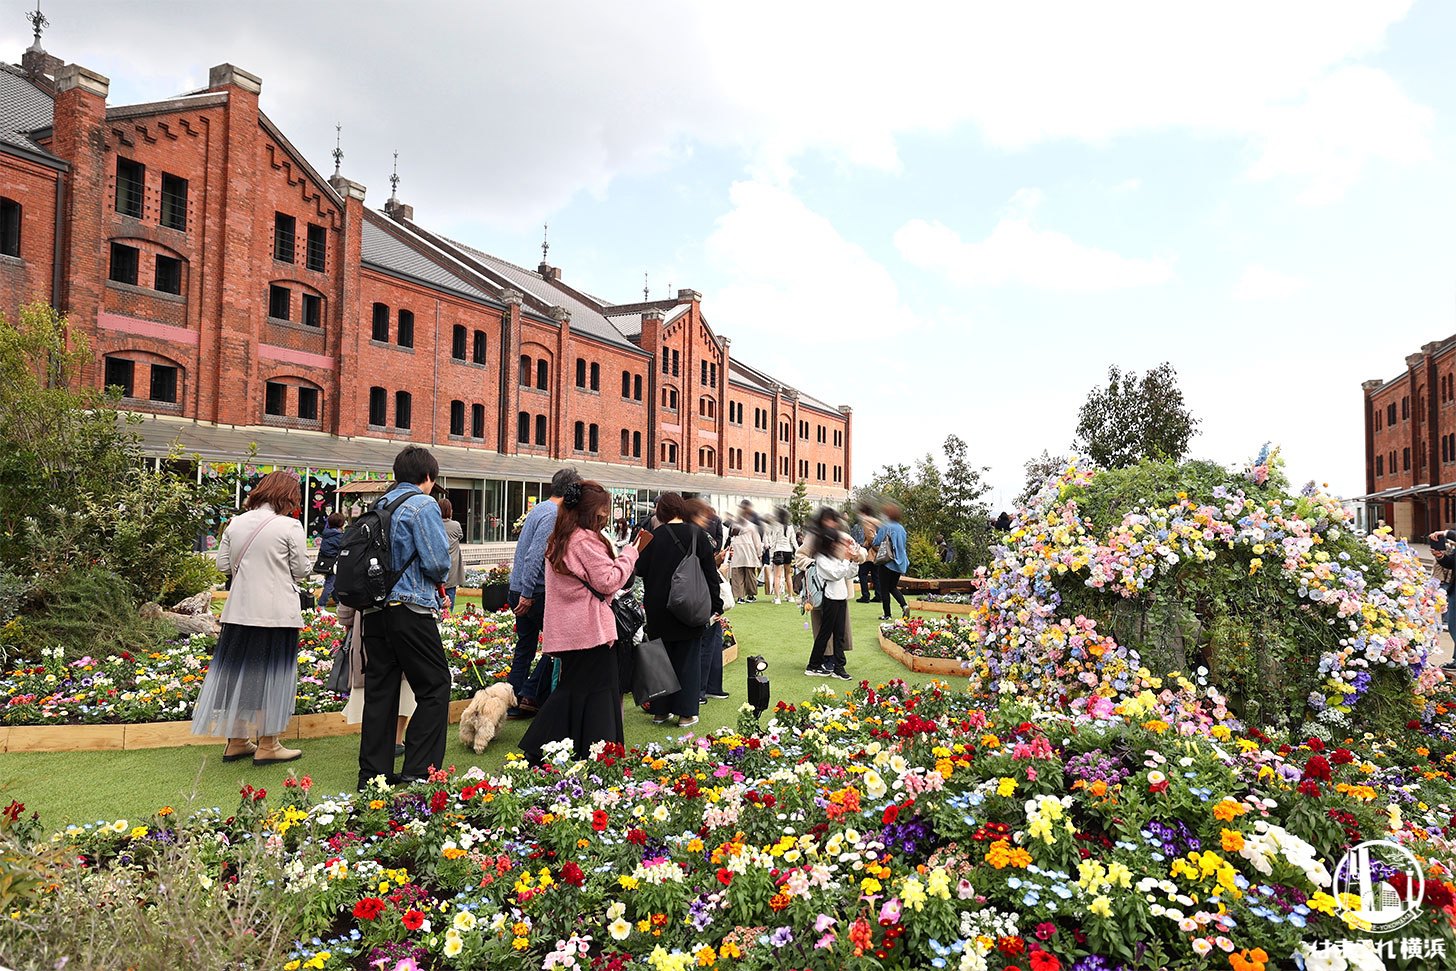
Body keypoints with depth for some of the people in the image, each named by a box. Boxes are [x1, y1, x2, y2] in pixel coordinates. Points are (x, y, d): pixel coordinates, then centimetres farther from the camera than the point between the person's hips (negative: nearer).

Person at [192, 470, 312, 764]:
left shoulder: (236, 523, 6)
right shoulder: (290, 526, -10)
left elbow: (223, 564, 11)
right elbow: (301, 570, -5)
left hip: (240, 611, 5)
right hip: (276, 613, -5)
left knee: (238, 673, 14)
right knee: (269, 675, 4)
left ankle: (236, 742, 24)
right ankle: (266, 746, 10)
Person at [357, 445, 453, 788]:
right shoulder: (423, 504, -8)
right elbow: (438, 562, -15)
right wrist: (437, 580, 8)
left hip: (375, 610, 7)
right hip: (411, 609, -7)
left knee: (379, 689, 12)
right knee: (435, 687, 2)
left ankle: (373, 773, 17)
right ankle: (417, 772, -1)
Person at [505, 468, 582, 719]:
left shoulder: (539, 509, 15)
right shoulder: (552, 515, -16)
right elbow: (535, 556, -25)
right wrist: (527, 594, -24)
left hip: (519, 591, 9)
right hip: (535, 592, -9)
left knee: (525, 647, 15)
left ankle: (512, 703, 18)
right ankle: (531, 696, 3)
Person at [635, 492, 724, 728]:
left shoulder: (654, 537, -6)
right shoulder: (697, 535, -5)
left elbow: (641, 570, -5)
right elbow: (711, 573, -3)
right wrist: (716, 606, 3)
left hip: (658, 609, 1)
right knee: (687, 659, 8)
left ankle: (660, 710, 19)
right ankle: (685, 712, 9)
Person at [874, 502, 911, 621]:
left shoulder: (885, 527, -12)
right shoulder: (901, 528, 7)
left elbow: (876, 544, -13)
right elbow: (903, 545, 15)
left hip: (887, 562, -6)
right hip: (900, 561, 6)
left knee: (884, 589, 4)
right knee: (893, 587, 19)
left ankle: (886, 614, 5)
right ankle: (904, 606, -2)